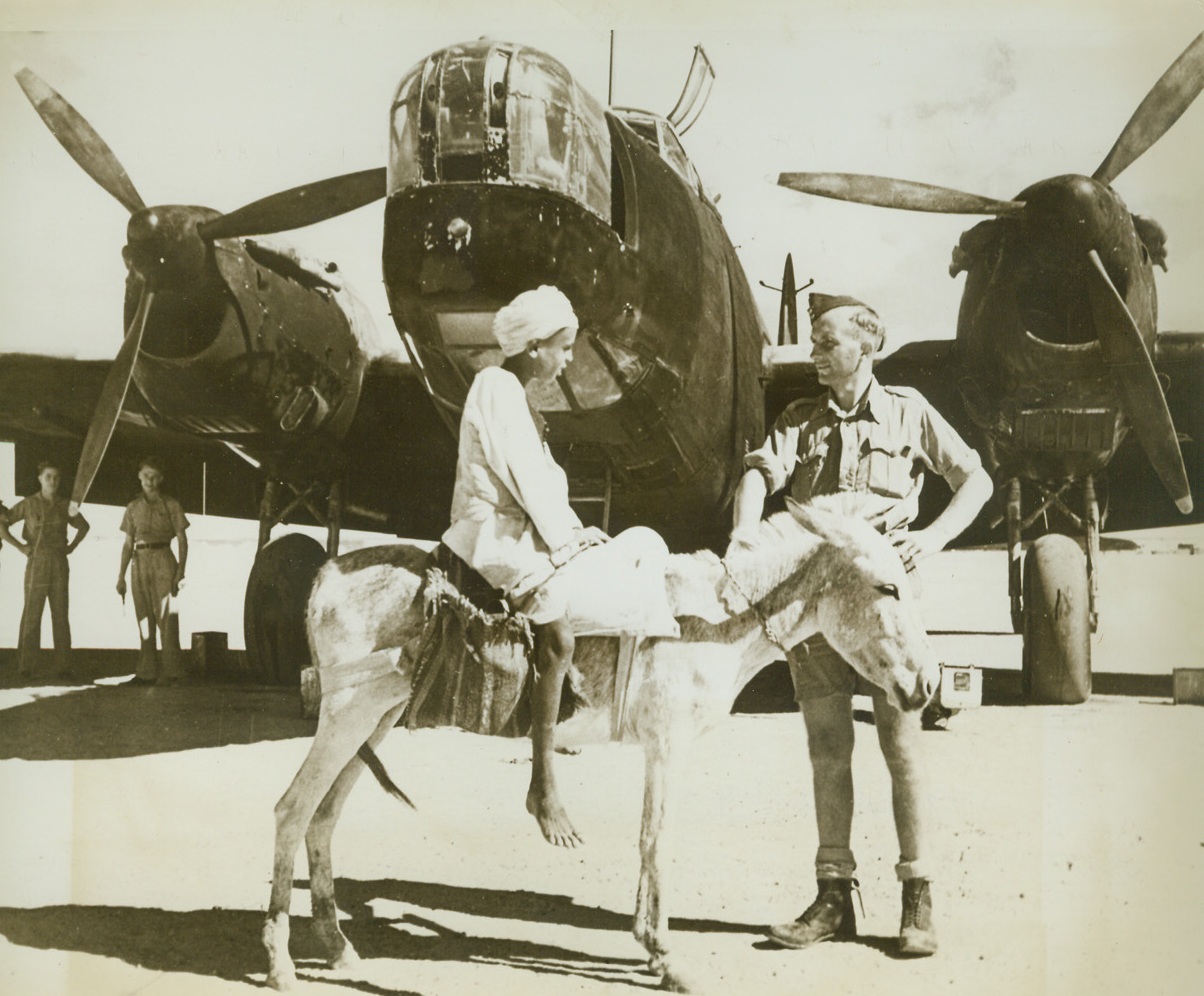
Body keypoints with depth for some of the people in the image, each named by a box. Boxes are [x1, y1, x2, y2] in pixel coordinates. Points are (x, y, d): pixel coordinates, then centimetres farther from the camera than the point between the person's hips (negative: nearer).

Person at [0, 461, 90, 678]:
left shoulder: (65, 505, 7)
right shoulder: (28, 504, -1)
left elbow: (83, 526, 23)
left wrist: (72, 546, 11)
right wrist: (20, 546, -6)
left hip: (60, 564, 3)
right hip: (37, 563, -3)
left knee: (61, 615, 3)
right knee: (32, 615, -3)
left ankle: (63, 666, 7)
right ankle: (25, 666, 2)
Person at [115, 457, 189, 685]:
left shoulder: (171, 505, 3)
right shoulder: (133, 508, 12)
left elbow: (182, 540, 2)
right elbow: (128, 544, 12)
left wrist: (181, 570, -9)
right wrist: (121, 576, 6)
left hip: (163, 561, -3)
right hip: (140, 563, 4)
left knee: (166, 616, -8)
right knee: (144, 617, 3)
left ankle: (171, 671, -8)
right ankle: (147, 672, 6)